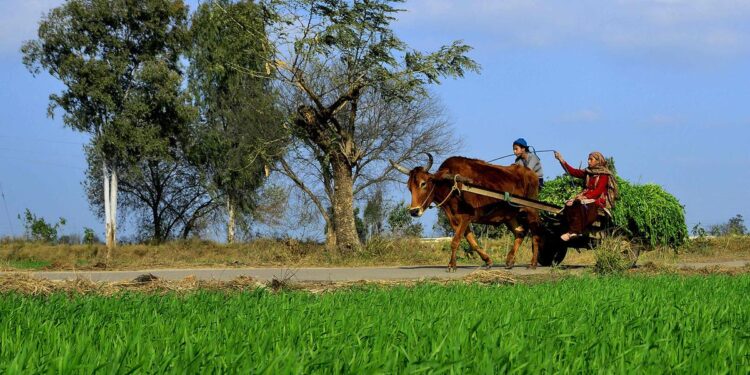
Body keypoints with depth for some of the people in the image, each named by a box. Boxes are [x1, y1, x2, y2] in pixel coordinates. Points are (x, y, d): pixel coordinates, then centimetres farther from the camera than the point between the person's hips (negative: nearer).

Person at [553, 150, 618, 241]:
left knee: (580, 205, -35)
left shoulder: (604, 175, -2)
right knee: (569, 205, -23)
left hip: (598, 200, -6)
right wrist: (562, 160, 5)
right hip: (586, 197, 6)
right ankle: (572, 230, -33)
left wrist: (585, 197, -25)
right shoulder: (588, 172, 18)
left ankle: (574, 231, -33)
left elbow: (599, 191, -13)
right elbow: (573, 172, 13)